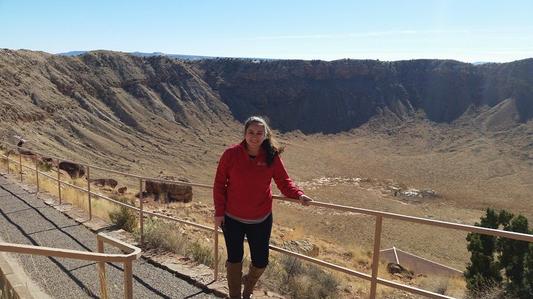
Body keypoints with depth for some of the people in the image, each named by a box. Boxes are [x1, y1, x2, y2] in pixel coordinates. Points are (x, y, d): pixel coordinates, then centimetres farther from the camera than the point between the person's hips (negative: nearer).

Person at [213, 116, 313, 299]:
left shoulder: (272, 157, -9)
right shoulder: (231, 154, -12)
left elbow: (284, 181, -3)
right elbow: (219, 184, -5)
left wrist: (298, 195, -21)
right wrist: (219, 212, -5)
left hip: (261, 220, 2)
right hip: (233, 219, -1)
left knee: (260, 262, 12)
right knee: (234, 260, 14)